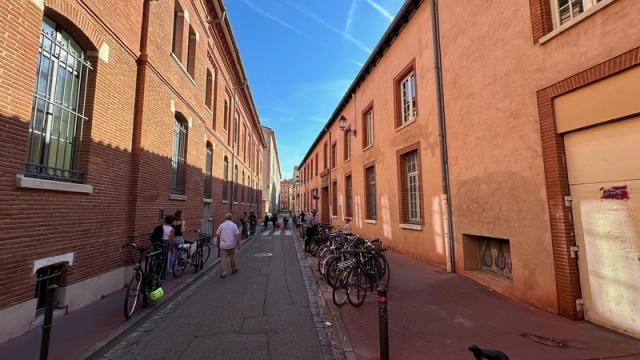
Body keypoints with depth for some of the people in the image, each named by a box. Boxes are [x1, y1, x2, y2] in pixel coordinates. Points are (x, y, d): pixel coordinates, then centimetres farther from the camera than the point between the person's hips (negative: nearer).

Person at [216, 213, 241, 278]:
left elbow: (218, 235, 5)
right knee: (233, 257, 18)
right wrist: (238, 244, -1)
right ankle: (234, 269, 32)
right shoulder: (234, 225, -3)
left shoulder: (221, 225, 1)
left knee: (223, 259, 2)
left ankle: (223, 274, 2)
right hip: (232, 245, 0)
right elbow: (237, 235, -8)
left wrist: (218, 244, 18)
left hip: (223, 245, 0)